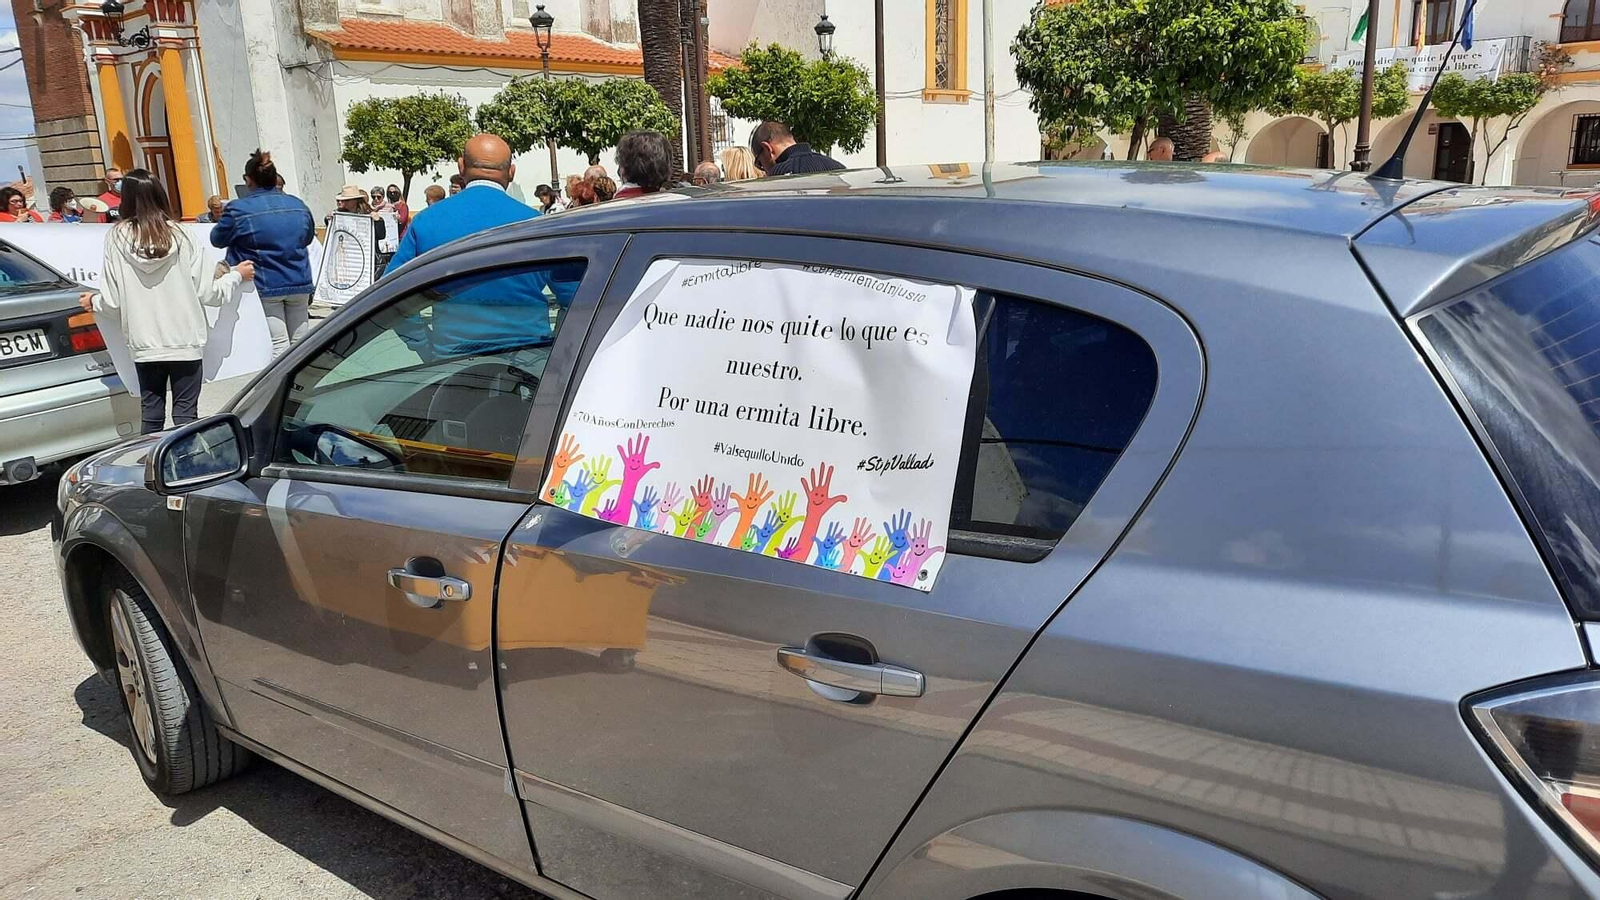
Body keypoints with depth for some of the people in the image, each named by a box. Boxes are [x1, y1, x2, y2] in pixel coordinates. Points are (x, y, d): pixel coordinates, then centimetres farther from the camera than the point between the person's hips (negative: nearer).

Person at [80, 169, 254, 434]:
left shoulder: (117, 239, -3)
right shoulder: (178, 236, -6)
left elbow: (113, 301, -2)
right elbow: (206, 291, -3)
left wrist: (94, 302, 21)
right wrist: (236, 275, 15)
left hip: (144, 345, 1)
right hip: (185, 342, -1)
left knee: (151, 416, 10)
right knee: (185, 414, 3)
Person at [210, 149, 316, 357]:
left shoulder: (238, 209, -9)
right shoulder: (298, 205, 5)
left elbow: (217, 238, 4)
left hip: (265, 287, -4)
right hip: (300, 285, 4)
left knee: (278, 347, -5)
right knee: (298, 345, 10)